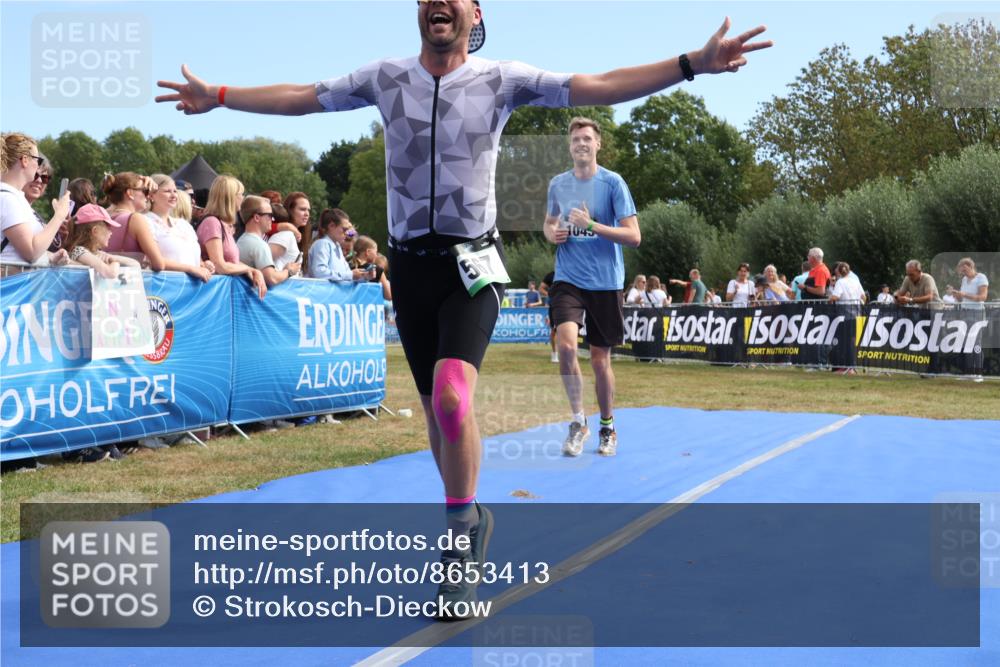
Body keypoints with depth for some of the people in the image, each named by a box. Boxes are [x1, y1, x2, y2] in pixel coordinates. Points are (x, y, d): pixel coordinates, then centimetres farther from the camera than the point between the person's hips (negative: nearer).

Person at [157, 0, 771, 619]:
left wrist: (692, 63, -18)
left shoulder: (501, 79, -3)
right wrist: (217, 96, 14)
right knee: (437, 408, 10)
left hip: (472, 265, -3)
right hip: (410, 264, 4)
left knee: (452, 396, -23)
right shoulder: (386, 77, 5)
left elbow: (598, 87, -10)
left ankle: (461, 526, -2)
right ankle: (470, 521, 32)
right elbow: (300, 97, 13)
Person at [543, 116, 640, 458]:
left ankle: (607, 428, 25)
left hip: (606, 282, -2)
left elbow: (634, 236, -9)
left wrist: (592, 225, -20)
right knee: (565, 343, -21)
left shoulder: (613, 183, -5)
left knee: (600, 359, 5)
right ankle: (578, 420, -4)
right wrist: (552, 234, 0)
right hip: (568, 279, 2)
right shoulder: (558, 184, 7)